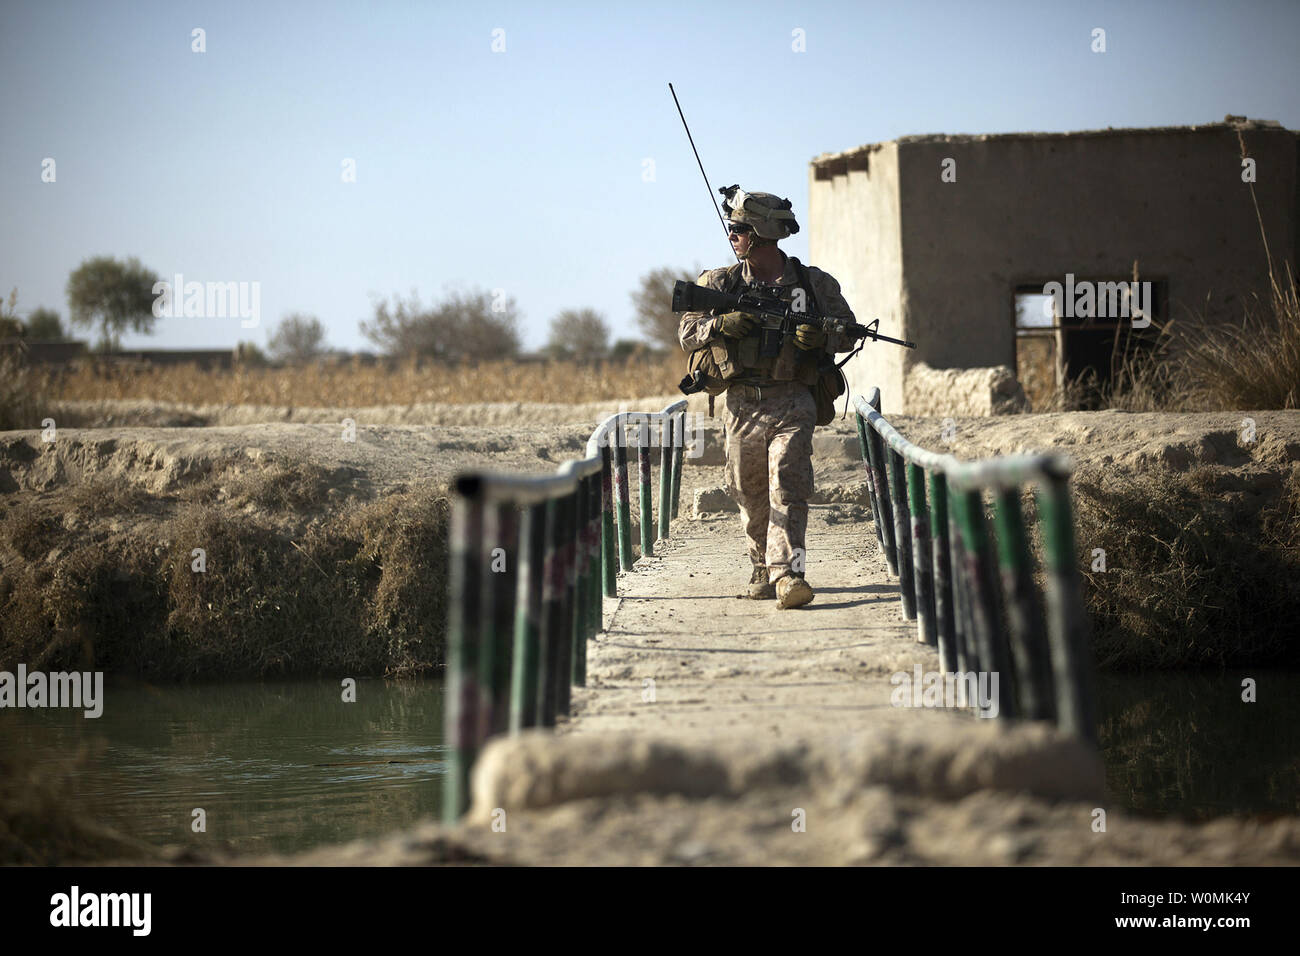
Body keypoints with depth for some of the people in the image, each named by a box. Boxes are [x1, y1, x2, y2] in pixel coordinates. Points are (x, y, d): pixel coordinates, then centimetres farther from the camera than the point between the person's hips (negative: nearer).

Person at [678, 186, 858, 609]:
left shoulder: (813, 284, 4)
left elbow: (847, 333, 9)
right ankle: (762, 569, 26)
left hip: (793, 403, -2)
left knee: (788, 487, -15)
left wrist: (820, 338, -13)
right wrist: (722, 324, -17)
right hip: (742, 404, 3)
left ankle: (786, 575, -23)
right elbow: (687, 332, 3)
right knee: (750, 493, 9)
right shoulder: (720, 283, 7)